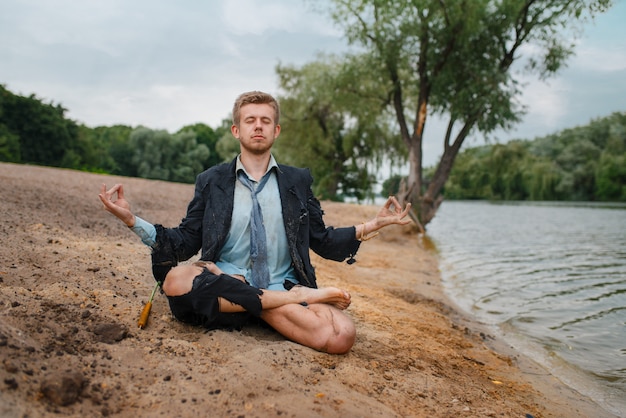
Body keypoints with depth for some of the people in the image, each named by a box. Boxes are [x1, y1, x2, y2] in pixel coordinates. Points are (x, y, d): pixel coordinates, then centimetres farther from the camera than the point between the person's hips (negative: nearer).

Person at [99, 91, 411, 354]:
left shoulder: (297, 181, 11)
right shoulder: (211, 182, 9)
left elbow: (322, 242, 12)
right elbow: (186, 243, 5)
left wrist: (372, 226, 0)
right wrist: (131, 219, -8)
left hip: (283, 287, 0)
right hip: (222, 282, 1)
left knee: (341, 335, -29)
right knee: (176, 278, -35)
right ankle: (297, 297, -24)